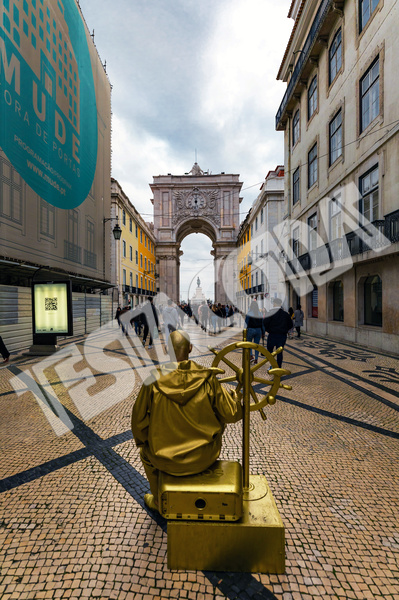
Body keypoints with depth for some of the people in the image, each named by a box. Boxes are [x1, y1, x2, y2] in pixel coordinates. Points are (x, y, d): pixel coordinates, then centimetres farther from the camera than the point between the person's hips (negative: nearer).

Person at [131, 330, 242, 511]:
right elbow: (232, 414, -10)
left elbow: (139, 421, -8)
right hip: (203, 459, 1)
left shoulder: (154, 380, -18)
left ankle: (158, 500, 49)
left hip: (166, 461, -1)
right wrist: (235, 397, 11)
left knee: (146, 451, 32)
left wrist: (142, 441, 12)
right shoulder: (207, 379, -17)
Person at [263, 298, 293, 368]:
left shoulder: (271, 313, -10)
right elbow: (290, 325, 12)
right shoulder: (286, 314, 6)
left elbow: (265, 323, -17)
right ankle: (279, 368, 14)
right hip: (282, 336, 4)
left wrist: (267, 329, 0)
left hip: (273, 335, -4)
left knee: (270, 350, 11)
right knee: (279, 352, 10)